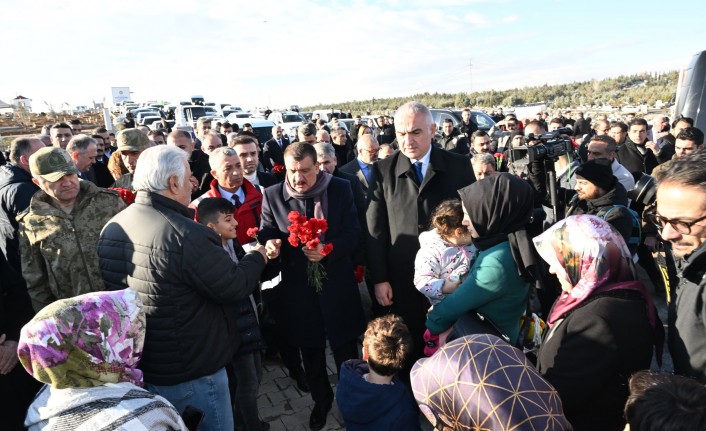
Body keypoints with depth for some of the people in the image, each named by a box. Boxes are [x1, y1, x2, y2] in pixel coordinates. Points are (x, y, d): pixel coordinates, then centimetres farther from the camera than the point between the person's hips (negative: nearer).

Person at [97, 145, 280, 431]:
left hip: (135, 366, 9)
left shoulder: (111, 228, -2)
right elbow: (235, 288, -21)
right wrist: (257, 256, -2)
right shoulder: (185, 234, -29)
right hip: (190, 374, -8)